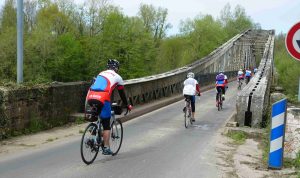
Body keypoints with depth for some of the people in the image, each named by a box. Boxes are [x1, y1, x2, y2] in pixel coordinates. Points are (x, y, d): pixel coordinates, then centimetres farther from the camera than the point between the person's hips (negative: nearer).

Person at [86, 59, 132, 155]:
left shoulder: (101, 74, 29)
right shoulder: (117, 77, 16)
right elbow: (122, 94, 22)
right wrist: (127, 105, 35)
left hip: (90, 98, 5)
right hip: (102, 99, -5)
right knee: (106, 125, 5)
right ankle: (106, 148, 5)